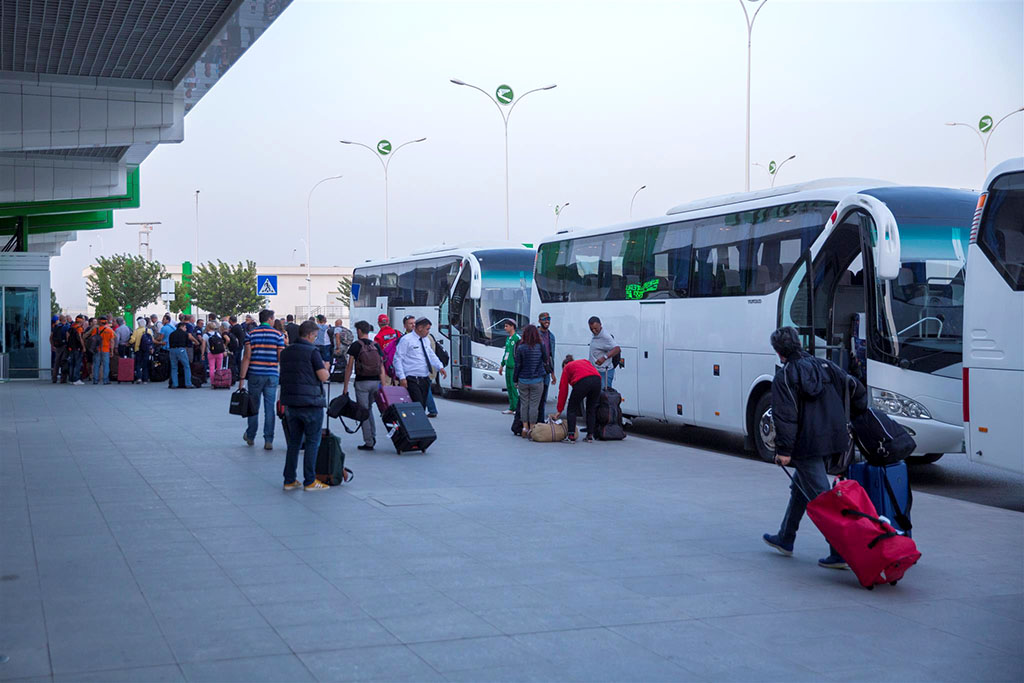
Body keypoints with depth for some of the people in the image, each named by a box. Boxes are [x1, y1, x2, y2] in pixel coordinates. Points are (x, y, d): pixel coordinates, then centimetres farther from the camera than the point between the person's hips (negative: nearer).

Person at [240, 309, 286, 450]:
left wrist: (242, 378, -4)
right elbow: (281, 358, -6)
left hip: (255, 375, 1)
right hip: (272, 375, -1)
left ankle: (250, 436, 27)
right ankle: (268, 441, 0)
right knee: (269, 407, 2)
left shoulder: (251, 334, 1)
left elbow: (247, 357, -5)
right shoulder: (278, 335, -2)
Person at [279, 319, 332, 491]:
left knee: (293, 442, 13)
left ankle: (289, 480, 14)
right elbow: (324, 377, -14)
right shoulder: (312, 351, -11)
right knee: (312, 442, 1)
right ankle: (310, 481, 2)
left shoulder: (285, 352, 11)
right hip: (310, 402, -6)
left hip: (290, 402, 7)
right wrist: (325, 367, 6)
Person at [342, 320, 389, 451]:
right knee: (369, 408, 23)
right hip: (376, 381, 4)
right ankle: (373, 437, 17)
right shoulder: (376, 346, 5)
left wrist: (346, 386, -1)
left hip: (362, 382, -4)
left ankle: (369, 443, 3)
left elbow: (349, 366, -6)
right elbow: (382, 368, 3)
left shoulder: (355, 345, -6)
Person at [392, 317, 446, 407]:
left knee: (423, 406, 9)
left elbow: (432, 355, 20)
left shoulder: (425, 340, 15)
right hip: (412, 380, -8)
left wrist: (440, 367, 1)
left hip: (425, 379, 8)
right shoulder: (406, 340, -8)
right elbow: (398, 359, -10)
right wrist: (402, 377, -17)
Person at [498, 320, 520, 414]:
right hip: (508, 366, 9)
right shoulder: (508, 338, 17)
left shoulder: (517, 338, -11)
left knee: (514, 387, -9)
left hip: (514, 367, -9)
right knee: (509, 387, 10)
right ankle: (512, 408, 16)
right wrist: (502, 365, 27)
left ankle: (517, 408, -3)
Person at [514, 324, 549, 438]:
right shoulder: (541, 347, -7)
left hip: (523, 380, 0)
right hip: (537, 381, 0)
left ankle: (525, 427, 9)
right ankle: (531, 429, 3)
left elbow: (517, 365, -3)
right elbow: (546, 362, 4)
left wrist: (515, 380, 7)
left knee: (524, 404, 11)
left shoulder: (520, 348, -8)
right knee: (534, 405, 3)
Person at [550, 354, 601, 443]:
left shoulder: (567, 368, 26)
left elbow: (563, 390, 24)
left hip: (582, 382, -4)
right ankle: (590, 436, 19)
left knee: (572, 409, 13)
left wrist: (559, 410, 27)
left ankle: (571, 436, 6)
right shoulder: (585, 361, 37)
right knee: (591, 409, 20)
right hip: (597, 380, 4)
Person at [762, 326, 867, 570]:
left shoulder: (783, 377, -8)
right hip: (832, 439, 7)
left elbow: (785, 417, -16)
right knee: (800, 488, 23)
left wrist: (783, 450, -14)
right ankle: (785, 539, 36)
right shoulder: (825, 365, 9)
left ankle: (840, 552, -9)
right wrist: (859, 417, 21)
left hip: (806, 445, -7)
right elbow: (856, 389, 8)